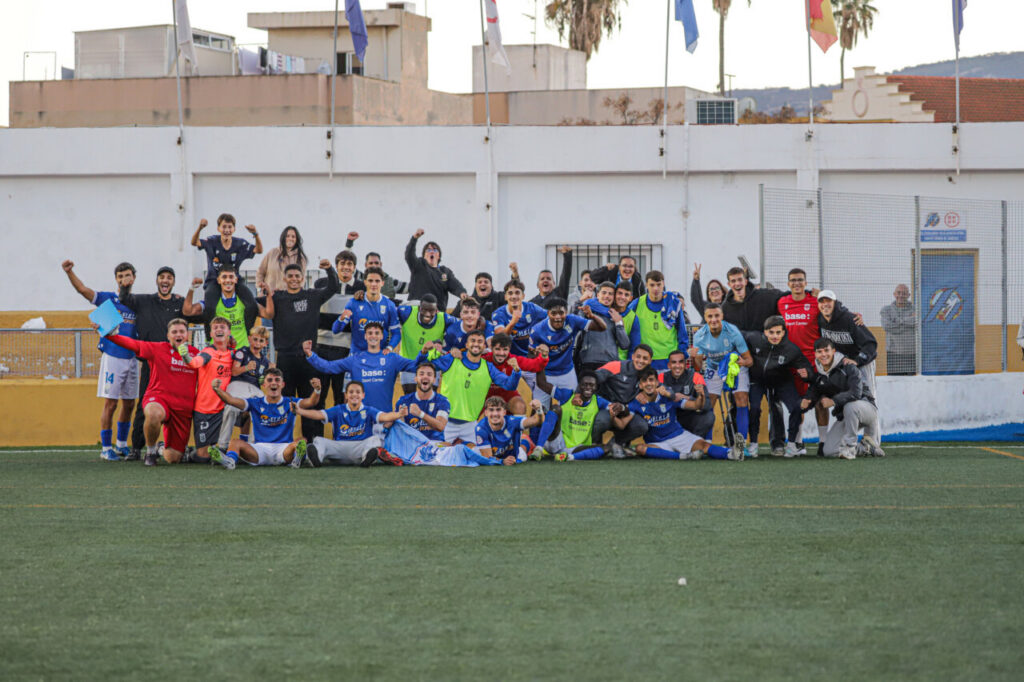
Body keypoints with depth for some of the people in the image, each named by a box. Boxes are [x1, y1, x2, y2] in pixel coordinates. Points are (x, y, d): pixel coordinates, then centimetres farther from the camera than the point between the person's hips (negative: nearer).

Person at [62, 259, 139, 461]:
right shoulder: (108, 299, -1)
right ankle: (106, 448, 0)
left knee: (129, 404, 10)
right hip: (112, 358, -4)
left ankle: (122, 444, 24)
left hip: (132, 359, 4)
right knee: (110, 403, -5)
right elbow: (83, 289, -14)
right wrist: (69, 272, -28)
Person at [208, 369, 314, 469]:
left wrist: (316, 390, -27)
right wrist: (217, 390, -17)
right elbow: (231, 400, 2)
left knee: (301, 442, -32)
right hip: (260, 448, 1)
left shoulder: (289, 403, 11)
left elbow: (310, 402, -5)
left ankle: (297, 457, -63)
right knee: (236, 442, -24)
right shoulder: (256, 403, 13)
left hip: (284, 448, -1)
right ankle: (229, 460, -54)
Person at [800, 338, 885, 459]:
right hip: (844, 417, 6)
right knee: (828, 451, -8)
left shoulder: (847, 367, -17)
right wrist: (806, 401, -16)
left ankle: (849, 445, -26)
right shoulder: (818, 375, 2)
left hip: (866, 407, -6)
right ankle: (865, 448, 13)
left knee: (850, 406, -43)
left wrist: (833, 401, -30)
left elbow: (856, 393, -29)